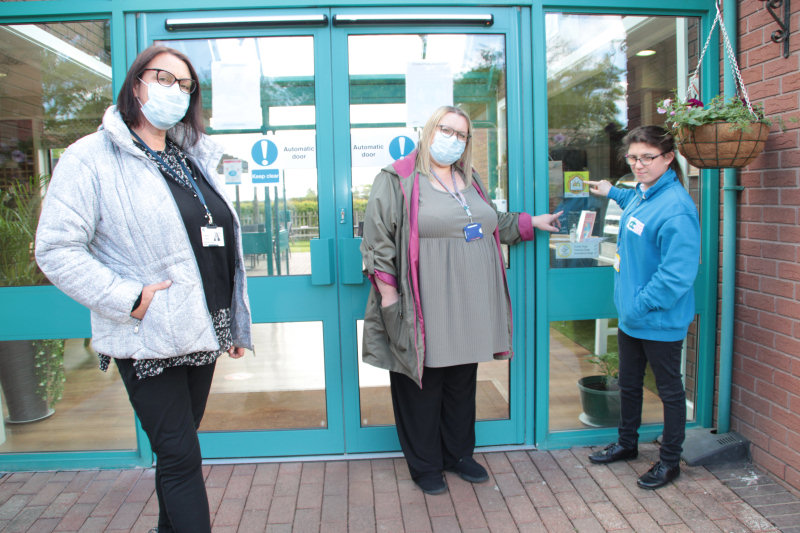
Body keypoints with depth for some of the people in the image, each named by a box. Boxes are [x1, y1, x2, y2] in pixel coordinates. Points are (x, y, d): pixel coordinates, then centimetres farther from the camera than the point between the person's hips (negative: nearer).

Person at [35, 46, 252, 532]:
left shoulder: (194, 161, 14)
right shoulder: (92, 158, -7)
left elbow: (220, 246, 16)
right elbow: (55, 249, -12)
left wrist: (236, 326, 15)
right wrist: (129, 299, -20)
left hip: (199, 335, 7)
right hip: (148, 341, -6)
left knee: (178, 450, 19)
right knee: (181, 457, -2)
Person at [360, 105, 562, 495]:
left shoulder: (470, 181, 17)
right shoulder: (398, 180, -4)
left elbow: (493, 223, 32)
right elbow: (378, 237, -9)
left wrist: (530, 222, 25)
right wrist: (388, 292, -14)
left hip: (469, 309, 7)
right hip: (425, 311, -6)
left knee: (462, 383, 17)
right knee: (423, 387, 5)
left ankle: (458, 454, 35)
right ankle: (424, 465, 24)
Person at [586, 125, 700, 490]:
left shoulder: (675, 207, -24)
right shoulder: (641, 194, 5)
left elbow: (676, 274, -28)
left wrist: (640, 306, -22)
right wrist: (612, 193, 31)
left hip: (660, 320, -9)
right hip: (630, 316, 9)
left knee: (669, 390, 10)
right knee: (628, 384, 22)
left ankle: (670, 461, 28)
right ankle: (627, 443, 42)